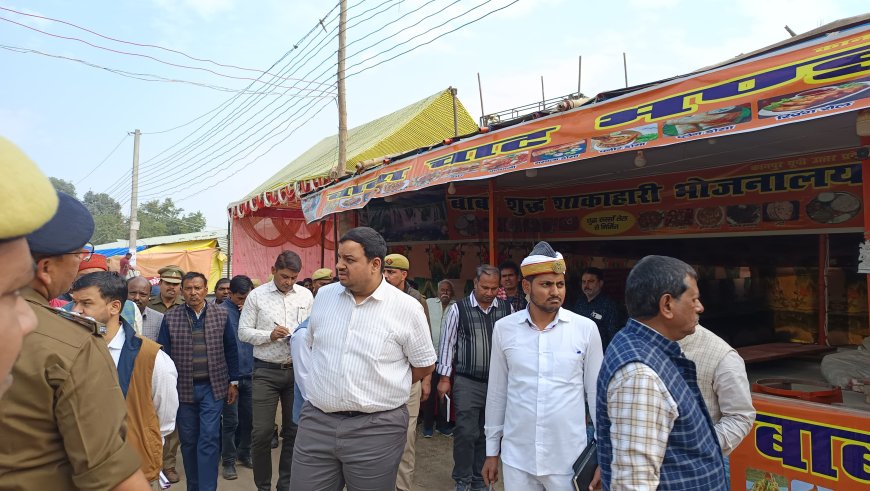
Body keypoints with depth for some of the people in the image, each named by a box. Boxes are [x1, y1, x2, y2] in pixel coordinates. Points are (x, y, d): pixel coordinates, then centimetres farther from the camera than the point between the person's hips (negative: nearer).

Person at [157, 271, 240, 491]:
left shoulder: (221, 315, 0)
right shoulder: (170, 318, -1)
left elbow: (231, 350, 5)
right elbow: (163, 353, 1)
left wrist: (233, 382, 5)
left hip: (214, 387, -1)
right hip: (183, 388, 1)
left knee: (209, 439, -5)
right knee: (188, 440, 13)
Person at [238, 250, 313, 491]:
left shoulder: (306, 295, 5)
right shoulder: (256, 295, -2)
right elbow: (243, 333, -1)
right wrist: (269, 336, -16)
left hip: (298, 369, 2)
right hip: (266, 371, -2)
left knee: (294, 430, 10)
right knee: (262, 431, 0)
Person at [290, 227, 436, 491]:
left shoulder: (407, 308, -9)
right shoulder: (323, 295, 4)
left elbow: (425, 366, 1)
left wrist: (383, 389, 4)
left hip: (377, 428, -3)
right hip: (316, 421, 4)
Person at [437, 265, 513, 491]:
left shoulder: (507, 309, 2)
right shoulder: (458, 309, -5)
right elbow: (447, 343, -2)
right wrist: (444, 378, -3)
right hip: (467, 383, -3)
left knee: (487, 434, 13)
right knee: (466, 433, 0)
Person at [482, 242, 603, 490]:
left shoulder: (586, 328, -6)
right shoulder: (504, 328, -3)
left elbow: (596, 393, 1)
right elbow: (497, 392, 4)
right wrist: (492, 450, 8)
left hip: (569, 457, -1)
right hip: (516, 456, 1)